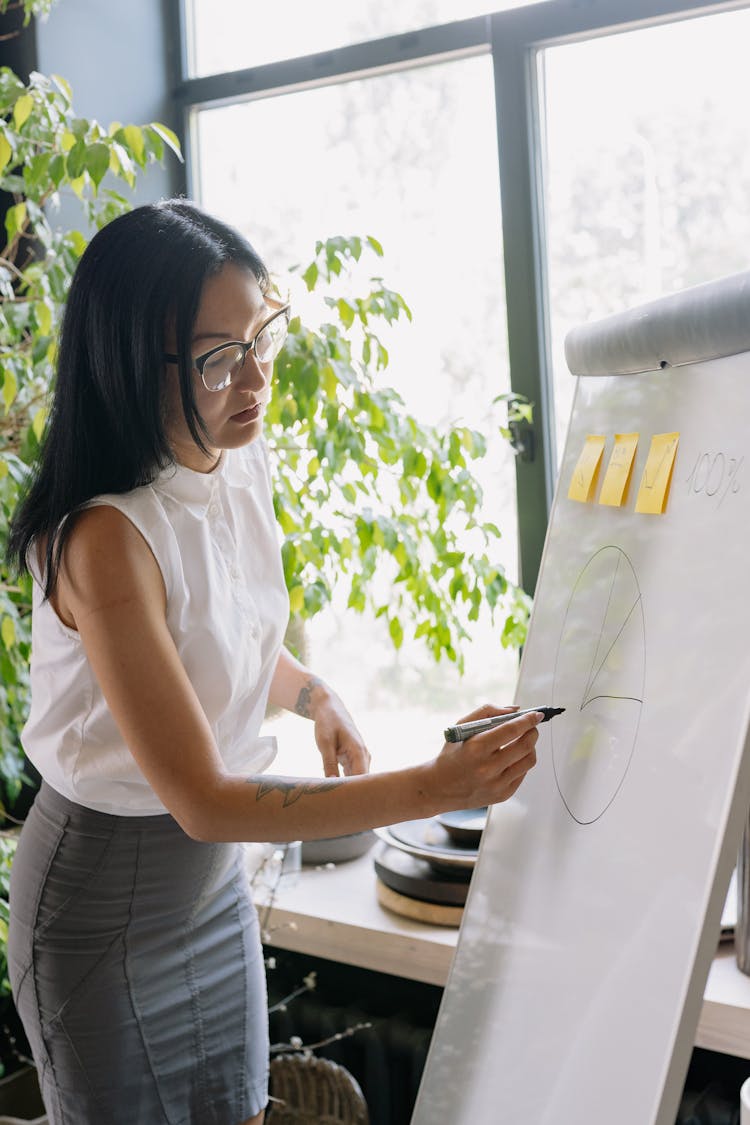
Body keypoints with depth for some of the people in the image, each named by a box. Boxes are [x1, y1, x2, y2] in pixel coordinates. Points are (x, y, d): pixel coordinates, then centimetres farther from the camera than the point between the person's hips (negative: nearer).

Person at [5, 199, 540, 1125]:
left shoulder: (240, 465, -5)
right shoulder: (106, 536, -30)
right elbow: (202, 799, -29)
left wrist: (312, 695, -3)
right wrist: (432, 788, -33)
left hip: (216, 873, 7)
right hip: (103, 899, -7)